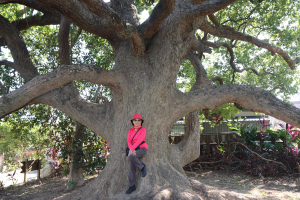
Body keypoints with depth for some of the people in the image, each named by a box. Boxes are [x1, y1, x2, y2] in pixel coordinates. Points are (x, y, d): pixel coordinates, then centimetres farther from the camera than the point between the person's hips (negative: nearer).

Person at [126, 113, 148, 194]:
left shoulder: (143, 130, -6)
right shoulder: (130, 130, 8)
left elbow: (139, 140, -18)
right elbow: (129, 140, -3)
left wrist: (131, 149, -26)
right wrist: (132, 149, -20)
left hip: (142, 149, -4)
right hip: (134, 150, 4)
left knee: (131, 157, -31)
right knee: (132, 166, -13)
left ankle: (142, 166, -6)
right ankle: (132, 186, -4)